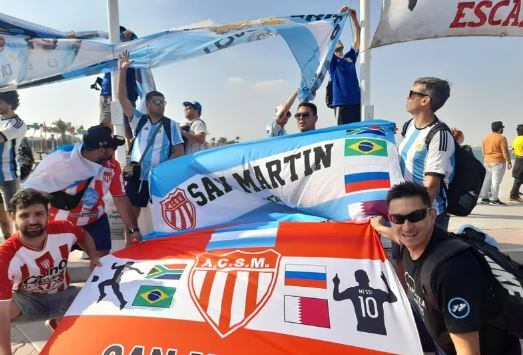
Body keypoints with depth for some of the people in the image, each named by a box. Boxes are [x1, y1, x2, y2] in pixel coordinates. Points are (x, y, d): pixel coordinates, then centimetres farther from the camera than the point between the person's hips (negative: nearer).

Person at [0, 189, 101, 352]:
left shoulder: (63, 230, -21)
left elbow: (84, 235, 7)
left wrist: (93, 258, -10)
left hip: (62, 295, 4)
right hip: (26, 300, -3)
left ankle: (57, 321, 9)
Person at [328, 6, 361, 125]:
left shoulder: (350, 57, 20)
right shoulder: (332, 60, 6)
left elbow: (358, 39, 14)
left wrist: (354, 18, 6)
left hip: (357, 102, 5)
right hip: (342, 103, -5)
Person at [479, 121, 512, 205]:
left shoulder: (486, 137, 8)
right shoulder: (501, 138, -13)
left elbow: (483, 151, 14)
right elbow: (505, 151, -14)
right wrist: (509, 162, -6)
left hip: (487, 162, 7)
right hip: (498, 162, -7)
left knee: (487, 180, 12)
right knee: (496, 181, -3)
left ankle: (484, 198, 16)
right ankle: (494, 200, -1)